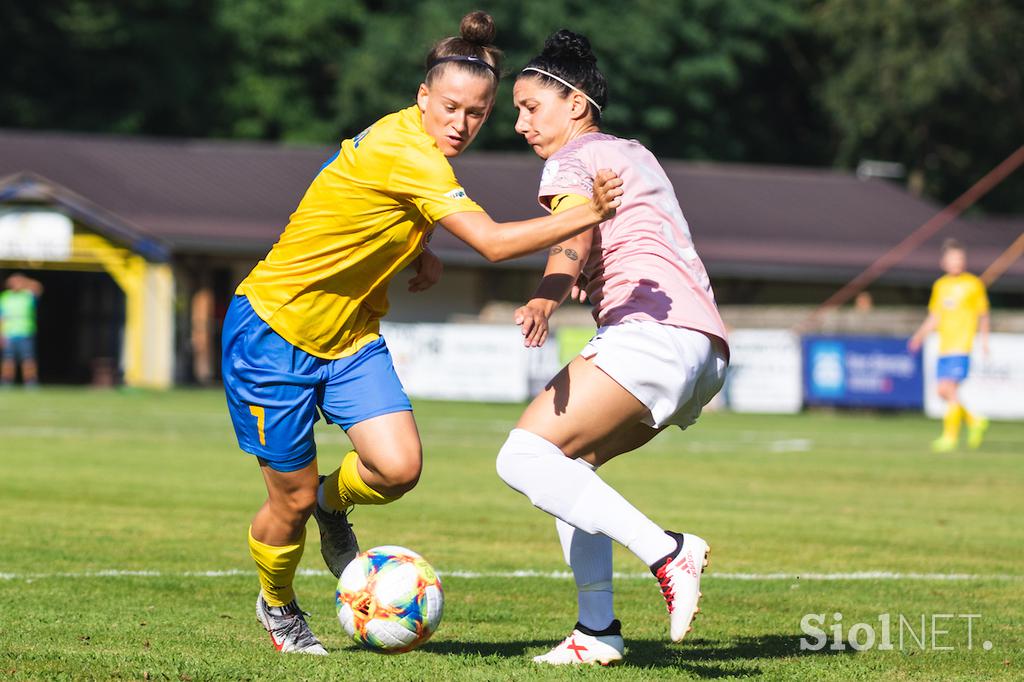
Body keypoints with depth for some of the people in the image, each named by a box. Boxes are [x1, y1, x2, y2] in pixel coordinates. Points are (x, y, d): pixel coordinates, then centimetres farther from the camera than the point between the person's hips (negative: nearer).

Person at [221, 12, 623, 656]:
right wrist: (588, 215, -45)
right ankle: (277, 604, 30)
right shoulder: (406, 154, -28)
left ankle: (332, 504, 20)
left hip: (349, 334, 8)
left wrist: (419, 251, 2)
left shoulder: (420, 148, 1)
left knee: (399, 467, -13)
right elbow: (494, 242, -36)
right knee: (293, 499, 0)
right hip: (274, 327, -8)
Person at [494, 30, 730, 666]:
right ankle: (598, 629, 10)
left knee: (525, 457, -17)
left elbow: (574, 239, -19)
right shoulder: (635, 153, 29)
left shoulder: (571, 160, 2)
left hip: (652, 330, -10)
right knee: (570, 460, 19)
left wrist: (545, 299, -36)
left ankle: (667, 551, -30)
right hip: (707, 349, 10)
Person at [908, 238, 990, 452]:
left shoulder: (974, 284, 0)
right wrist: (919, 336, 7)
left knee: (950, 388, -13)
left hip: (962, 346, -6)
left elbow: (983, 314, 5)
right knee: (943, 391, 3)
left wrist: (984, 340, -3)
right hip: (944, 346, 6)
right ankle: (975, 421, 22)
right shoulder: (940, 285, 13)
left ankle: (950, 436, -6)